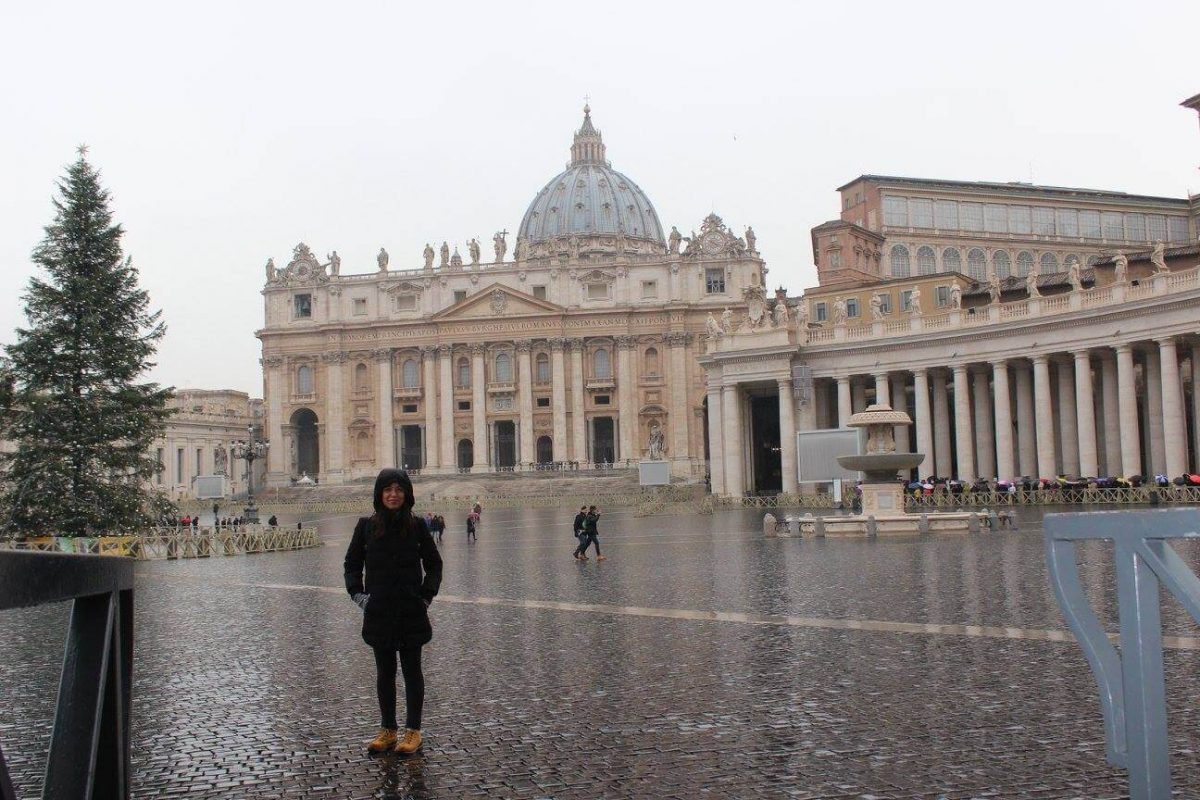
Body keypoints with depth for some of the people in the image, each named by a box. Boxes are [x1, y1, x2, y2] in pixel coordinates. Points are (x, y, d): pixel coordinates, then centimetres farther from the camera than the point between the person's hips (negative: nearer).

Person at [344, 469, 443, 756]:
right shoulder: (366, 526, 2)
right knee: (384, 671, 10)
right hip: (378, 611, 2)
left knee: (412, 670, 5)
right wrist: (358, 593, -1)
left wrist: (427, 595, -1)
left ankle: (413, 730, 12)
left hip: (412, 611, -1)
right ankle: (388, 730, 19)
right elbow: (352, 563, 11)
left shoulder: (417, 525, -1)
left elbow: (433, 563, 8)